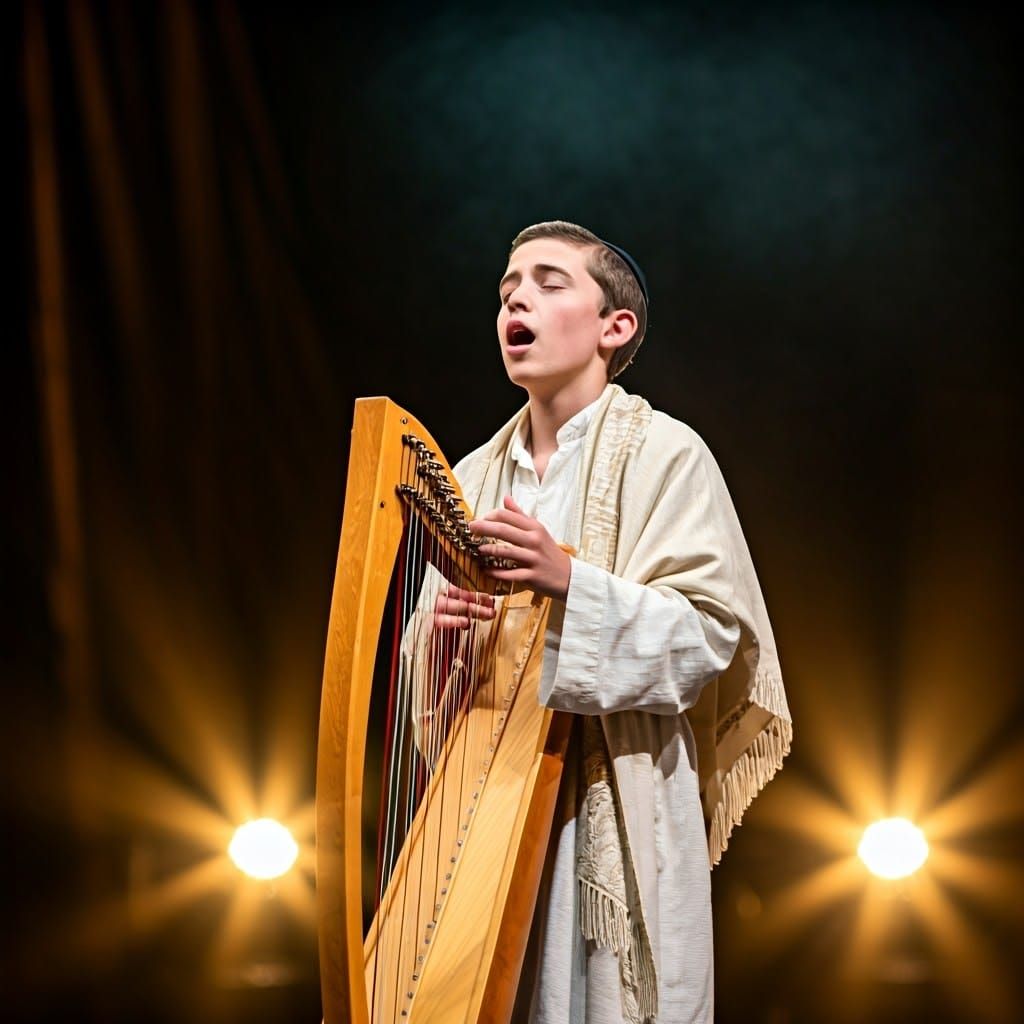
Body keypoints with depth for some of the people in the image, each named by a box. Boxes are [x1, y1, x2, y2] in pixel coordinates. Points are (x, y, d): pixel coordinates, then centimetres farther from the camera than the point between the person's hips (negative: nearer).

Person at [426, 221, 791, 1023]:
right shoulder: (476, 475, 11)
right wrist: (443, 629, -10)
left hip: (623, 803, -4)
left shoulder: (664, 454, -3)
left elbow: (709, 633, -11)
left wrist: (569, 581, -22)